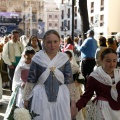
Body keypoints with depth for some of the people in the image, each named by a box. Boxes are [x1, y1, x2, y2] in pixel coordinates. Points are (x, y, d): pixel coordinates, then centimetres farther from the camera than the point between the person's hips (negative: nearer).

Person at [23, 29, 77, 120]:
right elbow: (30, 81, 1)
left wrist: (73, 102, 1)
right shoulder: (37, 58, -3)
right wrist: (26, 99, 1)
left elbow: (69, 81, 2)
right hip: (41, 98, -1)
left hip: (61, 97, 1)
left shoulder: (64, 58, 0)